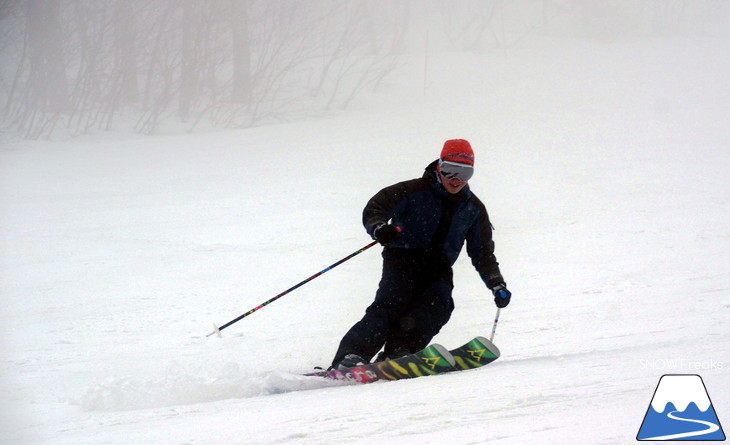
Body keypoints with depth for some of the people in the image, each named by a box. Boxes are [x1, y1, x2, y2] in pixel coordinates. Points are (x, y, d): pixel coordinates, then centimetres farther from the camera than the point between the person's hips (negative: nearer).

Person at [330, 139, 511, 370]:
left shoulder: (473, 209, 15)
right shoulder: (415, 192, 0)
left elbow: (482, 253, 21)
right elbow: (375, 207, -5)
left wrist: (497, 285, 9)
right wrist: (379, 228, -28)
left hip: (438, 270, 4)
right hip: (403, 261, -4)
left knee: (438, 306, -27)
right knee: (392, 304, -28)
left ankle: (396, 355, -37)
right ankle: (353, 355, -36)